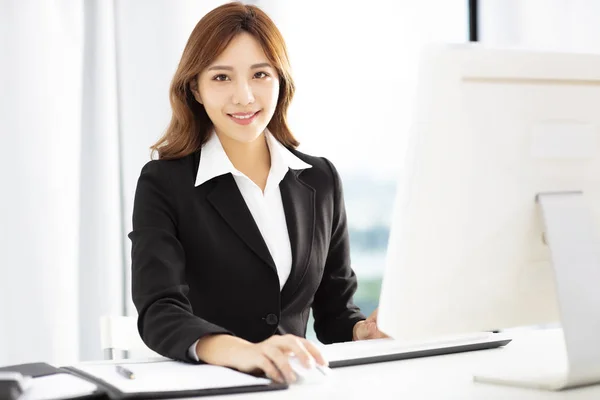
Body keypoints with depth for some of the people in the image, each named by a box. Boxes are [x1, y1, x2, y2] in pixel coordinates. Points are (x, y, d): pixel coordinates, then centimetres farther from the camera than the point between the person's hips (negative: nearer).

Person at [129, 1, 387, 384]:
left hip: (296, 383, 4)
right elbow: (159, 313, -17)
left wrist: (365, 332, -7)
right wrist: (242, 352, -36)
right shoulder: (163, 184, -3)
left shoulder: (320, 179, 9)